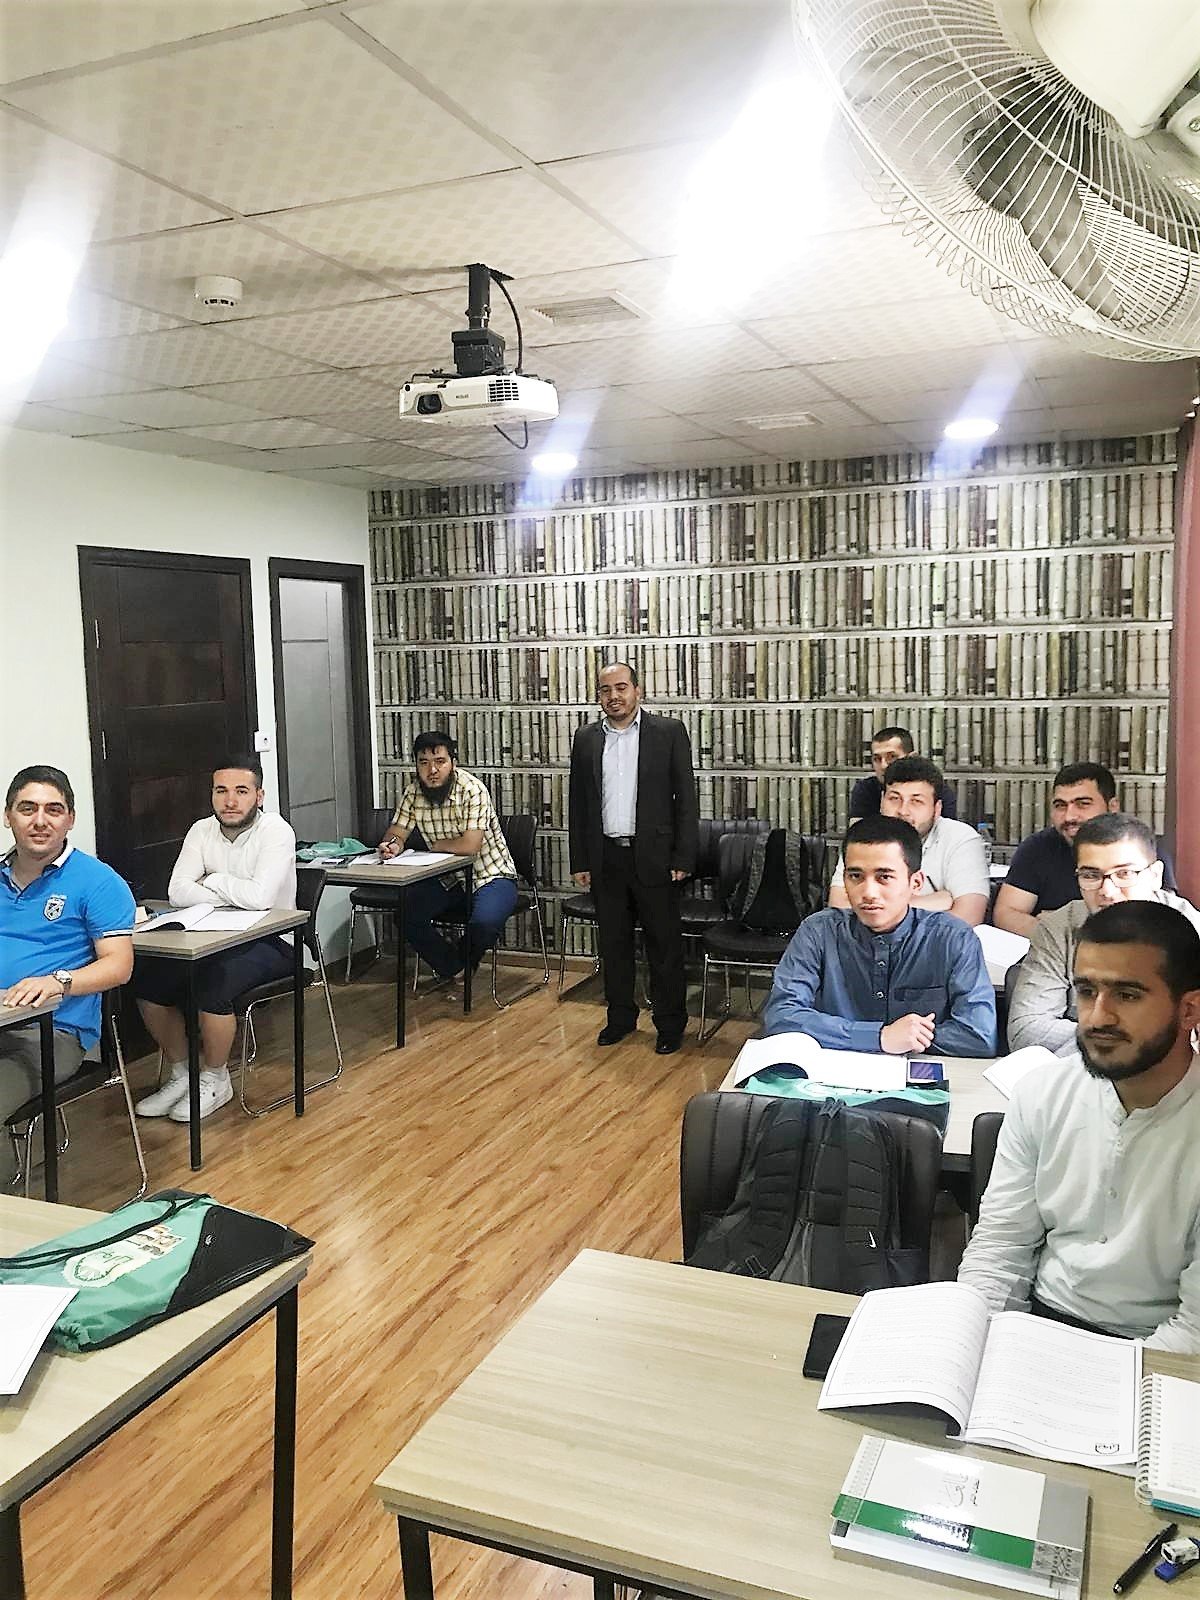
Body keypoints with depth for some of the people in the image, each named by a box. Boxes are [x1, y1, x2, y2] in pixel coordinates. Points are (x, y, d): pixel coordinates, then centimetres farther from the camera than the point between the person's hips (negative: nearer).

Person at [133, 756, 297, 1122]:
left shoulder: (276, 831, -16)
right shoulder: (202, 830, 2)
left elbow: (259, 897, -30)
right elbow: (178, 891, -9)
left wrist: (212, 880, -13)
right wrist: (235, 897, -19)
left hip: (270, 941, -6)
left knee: (212, 982, -31)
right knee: (146, 976, -10)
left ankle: (215, 1081, -5)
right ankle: (179, 1074, 9)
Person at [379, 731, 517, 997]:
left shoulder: (472, 790, -22)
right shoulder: (414, 792, -3)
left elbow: (470, 845, -30)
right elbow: (396, 833, -2)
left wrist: (435, 845, -13)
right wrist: (392, 845, -26)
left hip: (490, 877, -6)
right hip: (447, 879, 6)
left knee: (484, 923, -32)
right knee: (404, 912, -15)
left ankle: (447, 968, 4)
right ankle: (448, 970, 9)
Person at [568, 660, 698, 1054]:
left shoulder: (669, 732, -3)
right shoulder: (586, 738, 7)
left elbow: (686, 798, -3)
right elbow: (578, 804, 10)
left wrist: (683, 858, -8)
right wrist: (579, 862, 6)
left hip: (653, 857, -3)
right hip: (605, 858, 3)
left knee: (664, 944, 4)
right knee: (613, 943, 12)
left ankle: (670, 1023, 17)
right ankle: (620, 1016, 26)